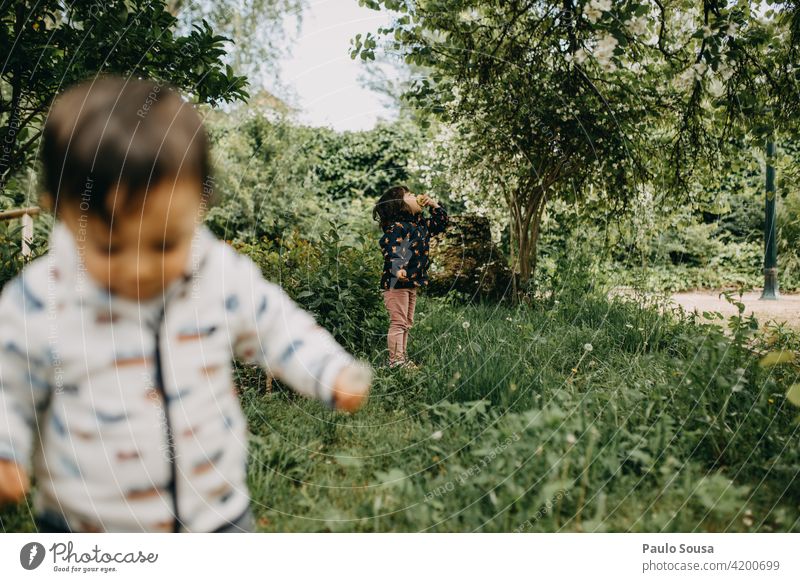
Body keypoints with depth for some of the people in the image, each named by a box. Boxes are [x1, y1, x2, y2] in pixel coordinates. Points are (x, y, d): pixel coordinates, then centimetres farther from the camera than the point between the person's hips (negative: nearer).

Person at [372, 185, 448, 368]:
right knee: (398, 323, -8)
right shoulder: (397, 226, -15)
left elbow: (441, 222, 27)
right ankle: (395, 361, -6)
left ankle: (403, 359, 22)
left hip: (411, 283, 10)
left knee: (406, 324, 14)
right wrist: (397, 269, -44)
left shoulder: (420, 224, 13)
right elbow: (389, 248, -29)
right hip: (396, 283, -9)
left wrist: (434, 204, 13)